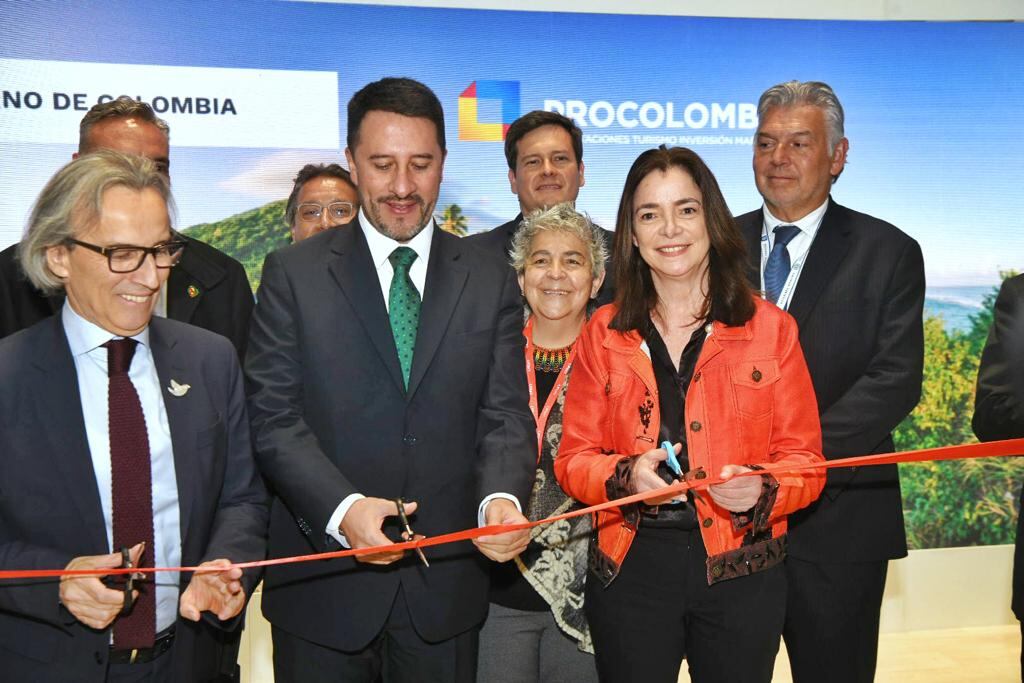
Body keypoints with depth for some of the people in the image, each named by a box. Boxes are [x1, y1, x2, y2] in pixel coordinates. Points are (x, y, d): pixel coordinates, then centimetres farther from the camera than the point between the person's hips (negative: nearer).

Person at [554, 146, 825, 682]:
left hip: (741, 572, 0)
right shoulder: (603, 333, 3)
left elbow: (803, 459, 1)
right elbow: (573, 458, 3)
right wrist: (626, 476, -17)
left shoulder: (770, 328, 1)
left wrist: (762, 490, -19)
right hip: (630, 570, 1)